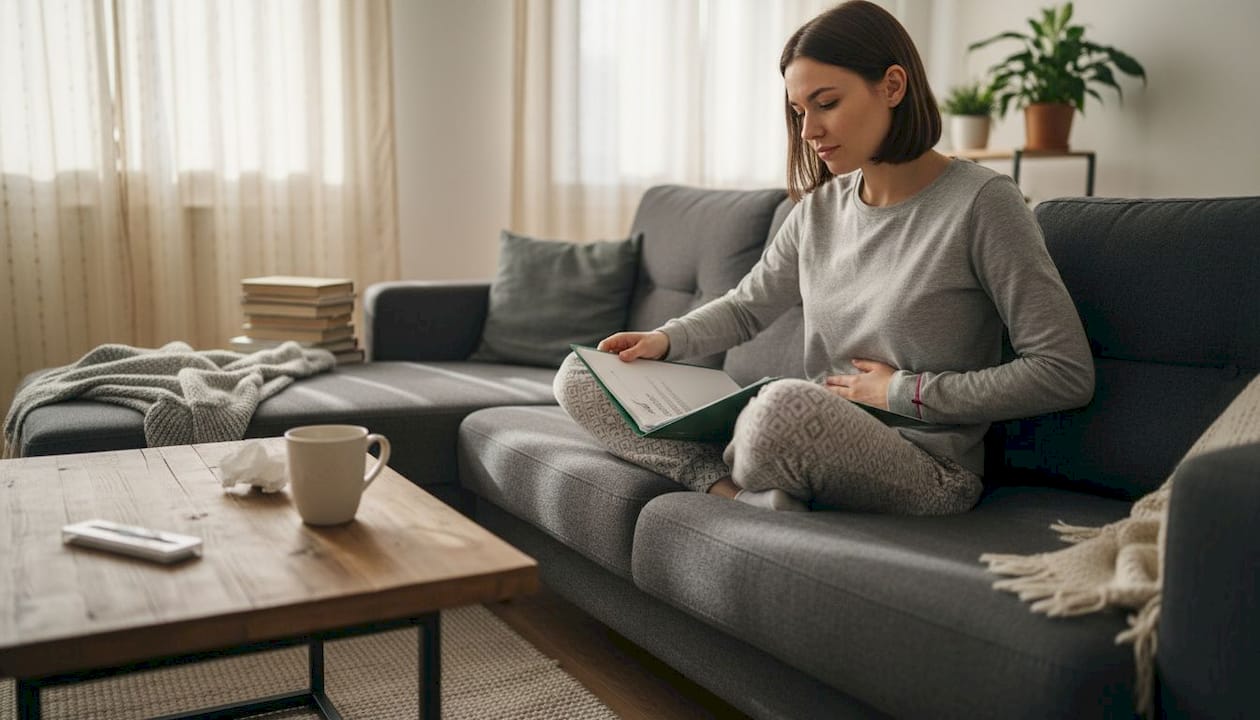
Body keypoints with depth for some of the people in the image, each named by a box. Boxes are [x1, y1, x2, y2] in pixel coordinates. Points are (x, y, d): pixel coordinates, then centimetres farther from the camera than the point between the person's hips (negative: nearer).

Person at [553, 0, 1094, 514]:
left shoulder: (979, 202, -11)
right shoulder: (821, 206, 9)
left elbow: (1067, 373, -12)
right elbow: (746, 306, 21)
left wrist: (904, 392, -11)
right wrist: (665, 339, 1)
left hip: (924, 473, -6)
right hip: (811, 442, 7)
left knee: (788, 404, -42)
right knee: (580, 377, 0)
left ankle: (742, 482, -10)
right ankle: (734, 488, -16)